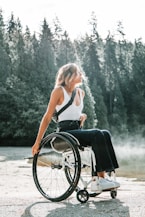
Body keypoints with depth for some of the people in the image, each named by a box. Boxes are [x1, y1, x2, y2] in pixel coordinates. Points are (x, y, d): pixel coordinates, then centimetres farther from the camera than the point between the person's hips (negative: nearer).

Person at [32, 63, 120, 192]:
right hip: (66, 132, -6)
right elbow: (47, 117, -2)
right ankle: (100, 178, -30)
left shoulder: (81, 92, 18)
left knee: (105, 134, -22)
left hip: (79, 130, 7)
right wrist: (37, 142, -5)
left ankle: (98, 178, -27)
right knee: (97, 135, -30)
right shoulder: (59, 91, -1)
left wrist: (82, 116, 7)